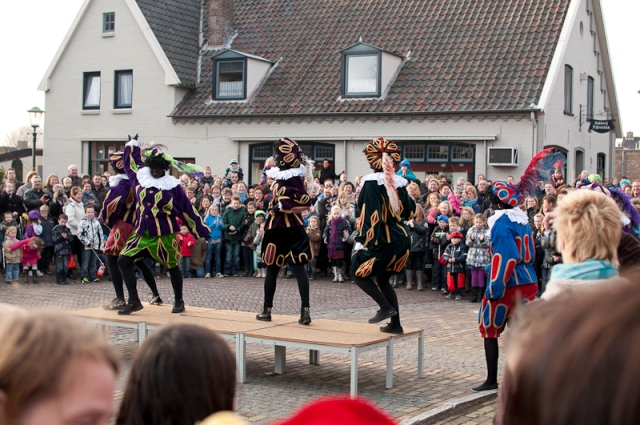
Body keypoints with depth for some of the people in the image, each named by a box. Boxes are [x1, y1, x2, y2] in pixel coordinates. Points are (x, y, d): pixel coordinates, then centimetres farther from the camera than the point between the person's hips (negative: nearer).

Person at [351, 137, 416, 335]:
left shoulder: (371, 182, -13)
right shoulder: (399, 182, 5)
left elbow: (370, 214, -19)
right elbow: (409, 212, 14)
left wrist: (363, 242, -17)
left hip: (381, 240, -7)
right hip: (401, 239, 7)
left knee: (359, 273, 12)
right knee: (383, 280, 19)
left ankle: (386, 307, -2)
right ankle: (395, 323, 15)